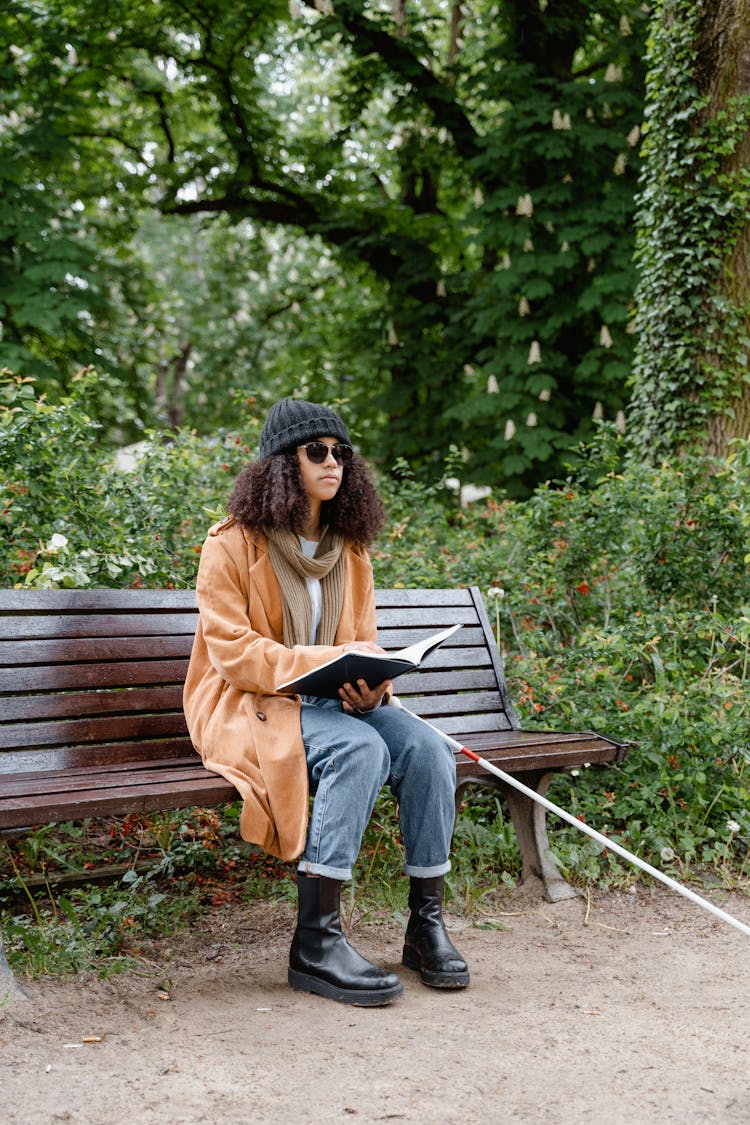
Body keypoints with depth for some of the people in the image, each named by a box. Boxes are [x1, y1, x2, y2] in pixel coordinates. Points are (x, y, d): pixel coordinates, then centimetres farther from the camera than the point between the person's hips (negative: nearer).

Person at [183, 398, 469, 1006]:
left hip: (334, 701, 6)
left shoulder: (350, 547, 14)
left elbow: (363, 642, 15)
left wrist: (372, 683, -10)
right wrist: (323, 663, -25)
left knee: (426, 748, -21)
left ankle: (427, 922, -10)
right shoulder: (234, 543, -7)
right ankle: (316, 942, -30)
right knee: (361, 751, -34)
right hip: (250, 705, -6)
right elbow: (231, 650, -14)